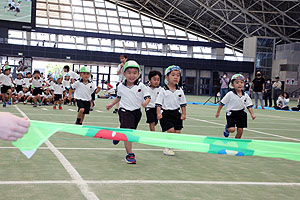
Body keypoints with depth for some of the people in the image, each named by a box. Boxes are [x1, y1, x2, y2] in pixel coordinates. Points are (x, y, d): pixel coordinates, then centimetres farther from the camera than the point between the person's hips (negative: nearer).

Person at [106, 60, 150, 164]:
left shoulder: (141, 86, -5)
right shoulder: (121, 86, 1)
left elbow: (147, 97, -3)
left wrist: (145, 102, -23)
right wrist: (111, 104, 15)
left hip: (136, 111, 2)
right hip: (125, 111, -2)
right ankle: (130, 154, -9)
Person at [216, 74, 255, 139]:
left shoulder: (245, 96, 1)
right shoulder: (230, 94, -11)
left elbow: (249, 106, 8)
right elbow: (222, 103, -4)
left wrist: (252, 114, -4)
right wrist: (218, 112, -1)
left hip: (241, 114, 4)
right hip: (231, 113, -4)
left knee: (240, 130, 4)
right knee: (232, 129, -14)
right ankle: (227, 127, 22)